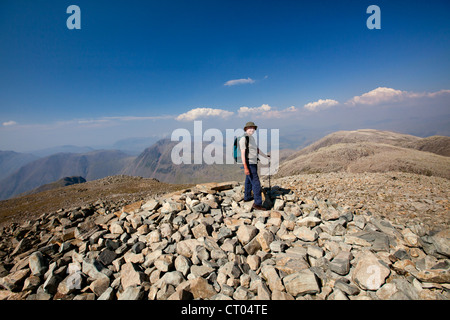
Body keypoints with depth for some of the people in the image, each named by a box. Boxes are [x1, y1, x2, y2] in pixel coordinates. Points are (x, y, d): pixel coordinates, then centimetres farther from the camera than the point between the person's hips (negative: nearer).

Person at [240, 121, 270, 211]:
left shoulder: (252, 138, 12)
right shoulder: (244, 139, -17)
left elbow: (257, 149, 23)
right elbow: (242, 153, -21)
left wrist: (266, 156, 31)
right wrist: (245, 168, -25)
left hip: (253, 163, 10)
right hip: (249, 164, -10)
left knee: (249, 181, 21)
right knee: (256, 183, -10)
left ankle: (247, 197, 37)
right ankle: (257, 204, -6)